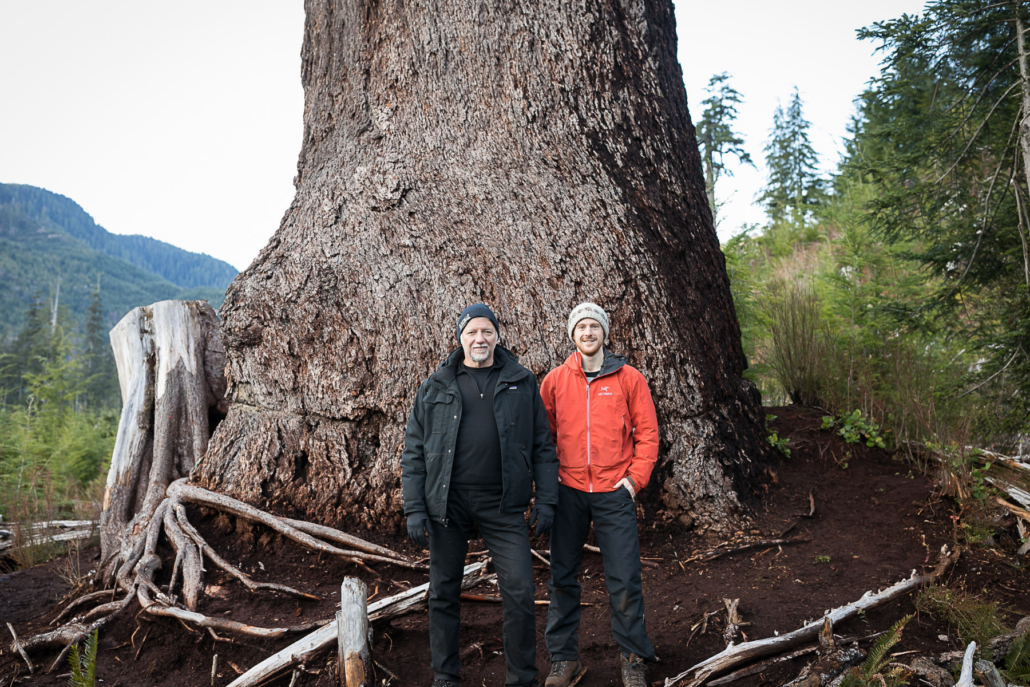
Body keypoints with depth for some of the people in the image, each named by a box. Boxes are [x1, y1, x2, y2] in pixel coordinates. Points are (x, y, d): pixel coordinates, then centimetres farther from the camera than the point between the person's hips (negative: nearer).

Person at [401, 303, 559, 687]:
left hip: (503, 505, -1)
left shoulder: (521, 383, 6)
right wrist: (414, 508, -2)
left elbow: (542, 446, 6)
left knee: (519, 593, -2)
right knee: (443, 594, 10)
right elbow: (414, 452, 6)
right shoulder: (435, 388, 6)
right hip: (447, 502, 1)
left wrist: (546, 500, -1)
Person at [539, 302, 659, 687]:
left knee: (623, 580, 1)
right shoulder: (555, 380, 5)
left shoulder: (629, 378, 1)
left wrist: (636, 478, -4)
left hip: (614, 493, -1)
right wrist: (548, 479, 2)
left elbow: (647, 431, 3)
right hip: (568, 493, 2)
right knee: (563, 578, 9)